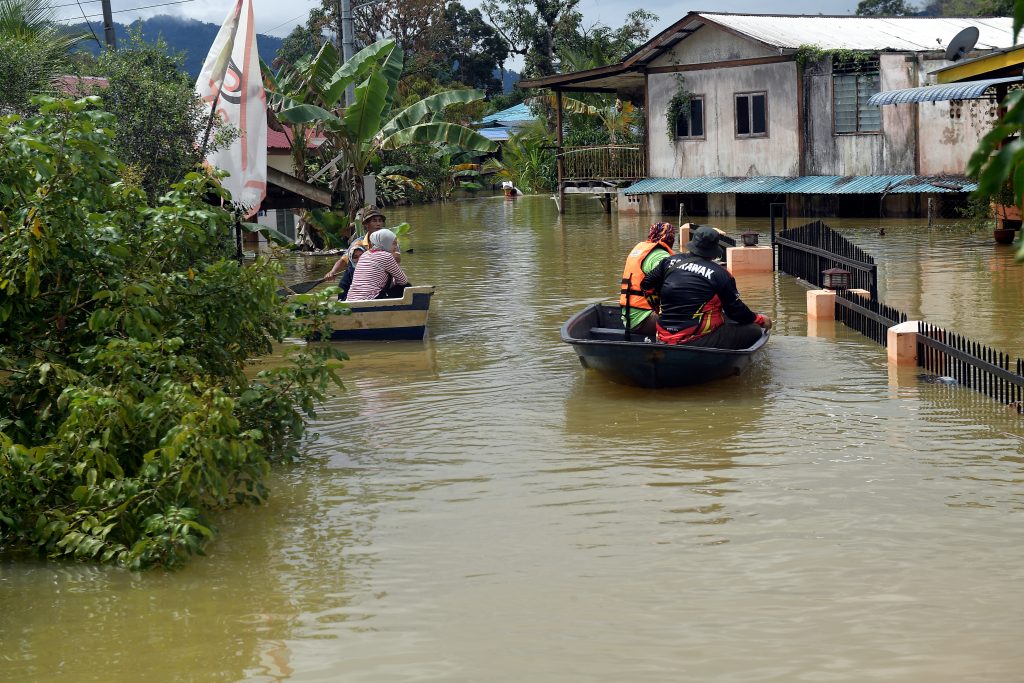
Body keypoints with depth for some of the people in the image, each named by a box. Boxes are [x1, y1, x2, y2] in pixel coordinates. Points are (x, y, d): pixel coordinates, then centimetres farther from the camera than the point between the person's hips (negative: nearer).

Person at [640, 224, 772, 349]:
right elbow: (735, 310, 0)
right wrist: (760, 319, 17)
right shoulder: (720, 274, -6)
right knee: (754, 331, -3)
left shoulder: (670, 261, 6)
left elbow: (647, 286, 16)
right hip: (698, 341, -7)